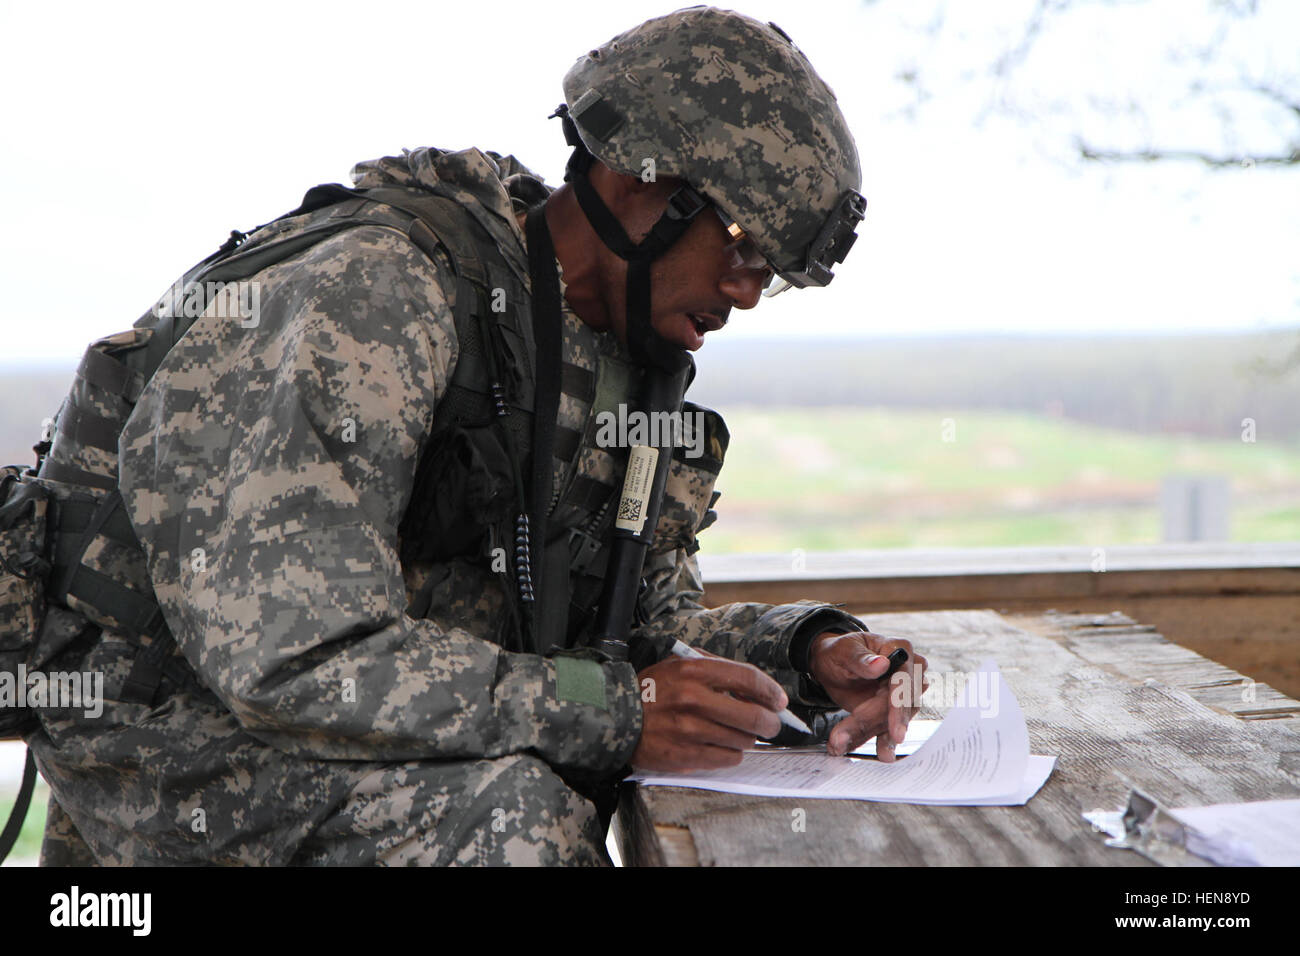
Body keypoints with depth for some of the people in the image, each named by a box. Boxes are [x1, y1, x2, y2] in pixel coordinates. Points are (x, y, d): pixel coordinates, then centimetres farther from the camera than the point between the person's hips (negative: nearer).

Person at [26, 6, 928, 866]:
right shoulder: (376, 293, -23)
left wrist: (807, 651, -8)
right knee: (514, 812, -30)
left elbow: (651, 618, 11)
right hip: (179, 745, -7)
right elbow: (286, 656, -30)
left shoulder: (620, 356, 6)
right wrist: (615, 714, -30)